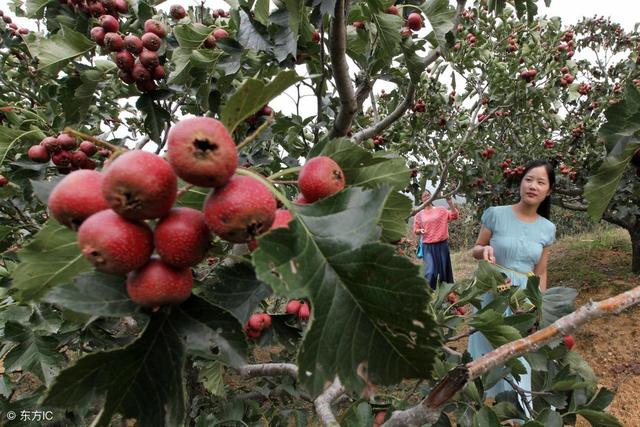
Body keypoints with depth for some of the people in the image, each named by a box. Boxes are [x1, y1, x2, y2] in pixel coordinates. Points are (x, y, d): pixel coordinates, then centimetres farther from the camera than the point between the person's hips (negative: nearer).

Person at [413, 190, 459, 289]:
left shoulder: (441, 210, 5)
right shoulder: (419, 215, 6)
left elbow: (455, 216, -5)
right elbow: (415, 230, 10)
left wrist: (450, 203, -16)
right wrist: (420, 231, -12)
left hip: (442, 244, 1)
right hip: (428, 246, -1)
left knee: (444, 269, 10)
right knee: (431, 271, -8)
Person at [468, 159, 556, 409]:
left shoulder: (547, 229, 0)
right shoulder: (495, 214, -10)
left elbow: (541, 273, 8)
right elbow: (476, 250, 1)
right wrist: (484, 250, -22)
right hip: (491, 296, -2)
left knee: (517, 358, 15)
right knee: (486, 353, 11)